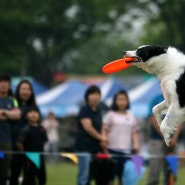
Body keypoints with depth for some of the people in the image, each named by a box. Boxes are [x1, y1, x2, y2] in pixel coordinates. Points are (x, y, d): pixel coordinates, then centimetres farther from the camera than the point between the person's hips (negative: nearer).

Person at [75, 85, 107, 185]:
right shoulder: (85, 110, -7)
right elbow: (88, 127, -15)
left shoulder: (98, 111, 15)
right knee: (84, 176, -8)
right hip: (85, 147, -7)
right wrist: (101, 137, -5)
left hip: (95, 147, 7)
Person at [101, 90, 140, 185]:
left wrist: (136, 144, -2)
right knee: (110, 176, -3)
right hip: (112, 149, -3)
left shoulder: (131, 117, 13)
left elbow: (134, 132, 14)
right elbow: (104, 130, 0)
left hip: (126, 150, 3)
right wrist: (104, 140, -18)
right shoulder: (110, 115, 5)